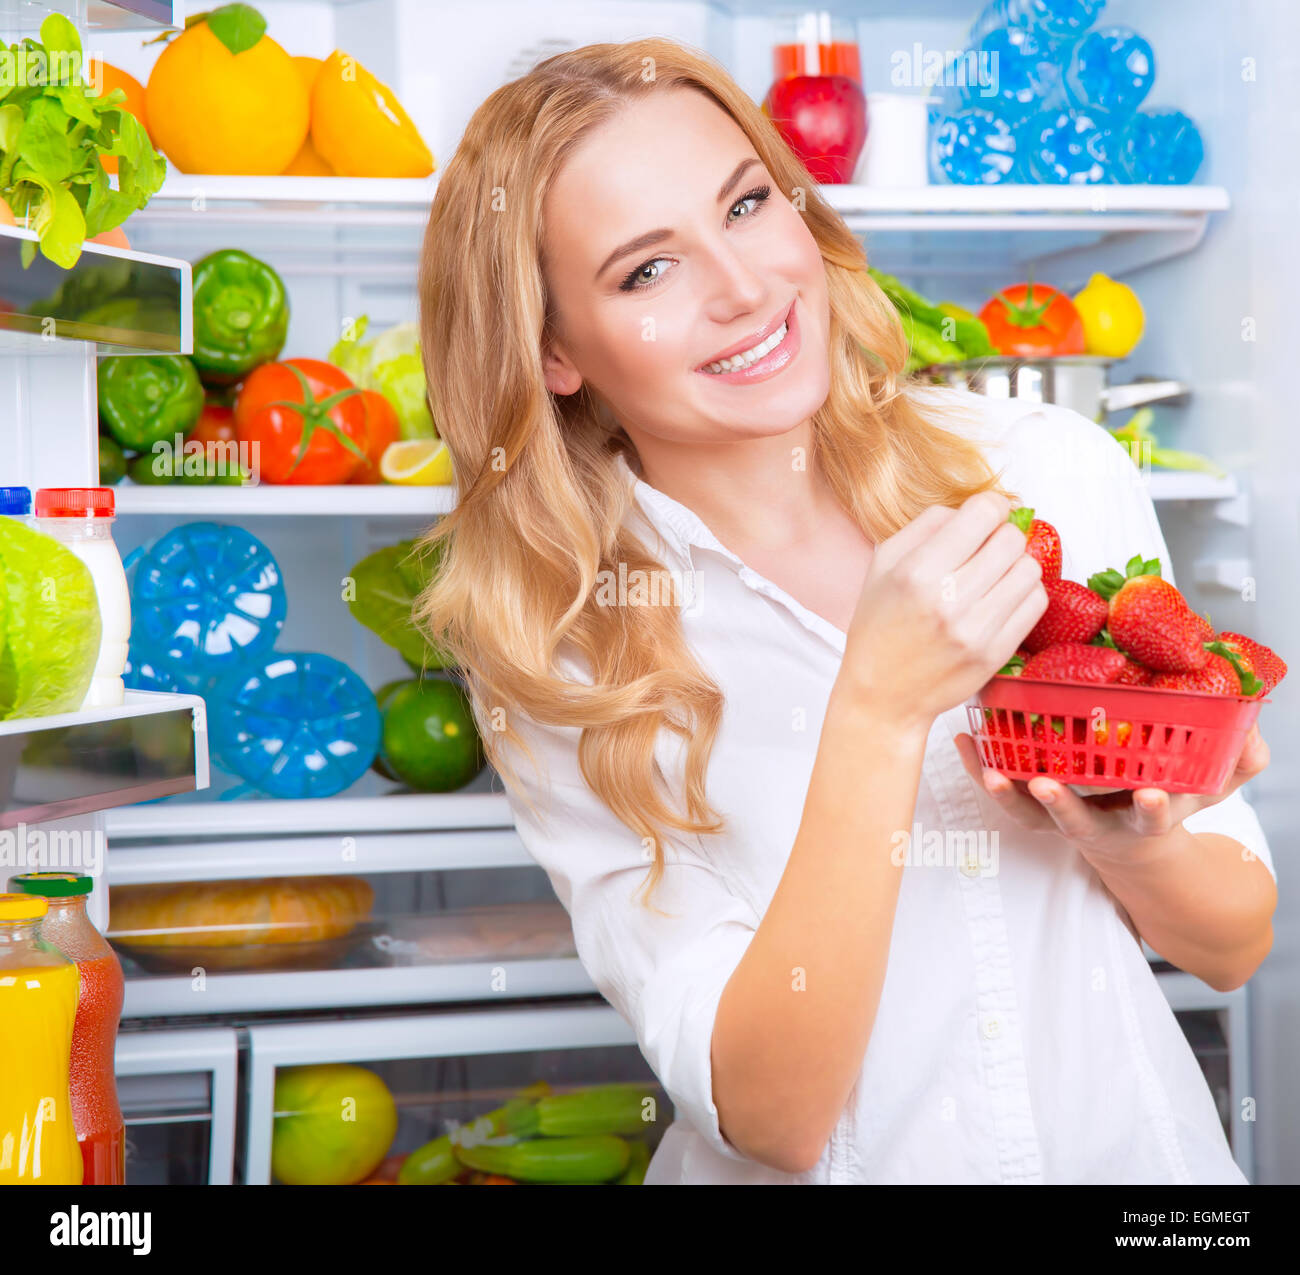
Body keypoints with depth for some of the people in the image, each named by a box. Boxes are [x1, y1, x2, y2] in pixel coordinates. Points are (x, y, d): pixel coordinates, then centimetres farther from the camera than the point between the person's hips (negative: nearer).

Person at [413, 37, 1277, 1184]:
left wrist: (1131, 845, -17)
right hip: (845, 1165, -2)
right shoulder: (557, 651, -9)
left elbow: (1236, 946, 2)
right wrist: (880, 709, -23)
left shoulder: (1056, 474, -5)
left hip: (1139, 1142, 2)